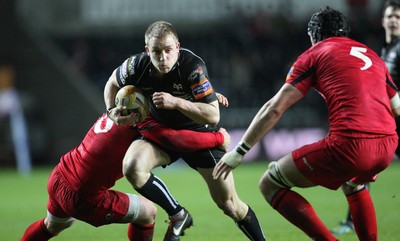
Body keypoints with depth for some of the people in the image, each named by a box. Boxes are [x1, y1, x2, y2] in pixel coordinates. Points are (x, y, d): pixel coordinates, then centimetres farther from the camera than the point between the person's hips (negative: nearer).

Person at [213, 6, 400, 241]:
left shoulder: (315, 54, 12)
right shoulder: (371, 54, 25)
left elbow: (274, 109, 5)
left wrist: (239, 151, 9)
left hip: (349, 144, -6)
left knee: (270, 184, 8)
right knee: (354, 184, 41)